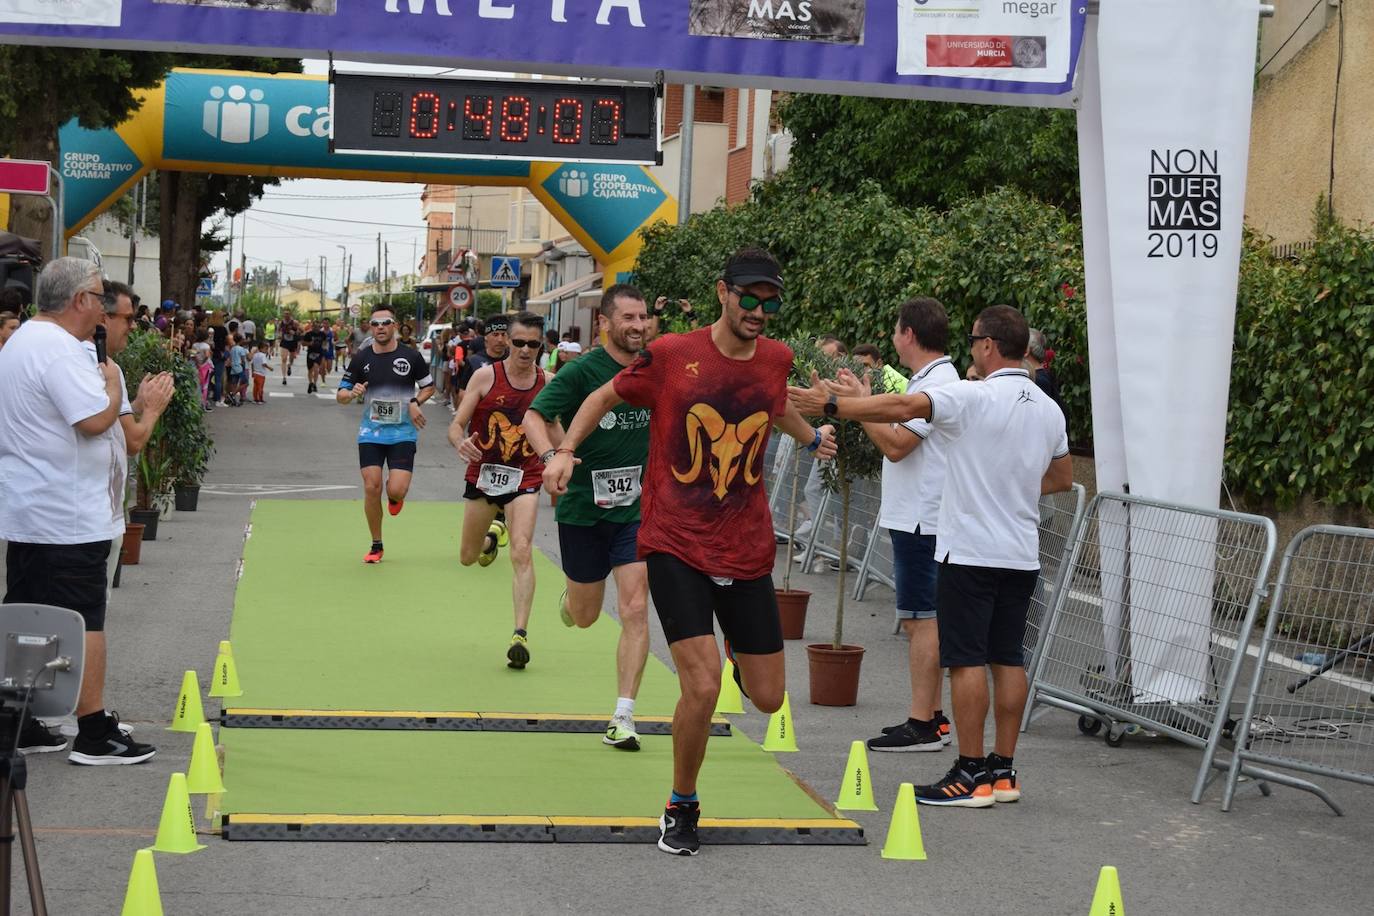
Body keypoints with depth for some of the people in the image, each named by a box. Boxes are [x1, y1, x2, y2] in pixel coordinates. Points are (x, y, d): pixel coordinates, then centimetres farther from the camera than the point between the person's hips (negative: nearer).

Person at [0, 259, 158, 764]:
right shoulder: (59, 349, -19)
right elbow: (96, 419, -24)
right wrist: (113, 382, -7)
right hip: (67, 518, -10)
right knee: (84, 624, -3)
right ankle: (94, 734, 1)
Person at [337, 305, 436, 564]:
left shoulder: (411, 356, -3)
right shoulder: (361, 358, 0)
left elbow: (429, 386, 11)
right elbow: (340, 395, 4)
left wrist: (415, 402, -8)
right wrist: (352, 394, -19)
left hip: (403, 433, -1)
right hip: (371, 433, 1)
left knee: (397, 490, -15)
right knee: (372, 487, -5)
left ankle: (394, 496, 26)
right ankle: (376, 546, 12)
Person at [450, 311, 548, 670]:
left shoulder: (548, 382, -3)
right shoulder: (485, 376, -9)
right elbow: (457, 424, -10)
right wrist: (460, 442, -32)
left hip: (524, 479, -1)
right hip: (483, 473, 1)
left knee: (522, 552, -20)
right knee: (468, 557, 15)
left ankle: (520, 634, -18)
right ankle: (492, 535, 52)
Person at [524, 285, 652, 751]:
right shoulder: (581, 371, -12)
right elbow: (535, 416, -17)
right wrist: (551, 457, -35)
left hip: (636, 508, 2)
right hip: (583, 507, -2)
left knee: (635, 610, -11)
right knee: (584, 616, 13)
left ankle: (623, 717, -5)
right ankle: (568, 599, 52)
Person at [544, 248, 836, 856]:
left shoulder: (776, 359, 4)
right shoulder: (670, 356, -8)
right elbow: (604, 397, 7)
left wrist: (811, 436, 20)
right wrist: (566, 451, -5)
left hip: (747, 553, 4)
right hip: (675, 547, -4)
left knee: (767, 699, 7)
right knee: (702, 687, -18)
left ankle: (738, 648, 44)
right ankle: (681, 807, 7)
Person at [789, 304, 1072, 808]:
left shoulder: (974, 397, -13)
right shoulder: (1049, 409, 9)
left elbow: (902, 408, -21)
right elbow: (1062, 478, 22)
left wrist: (829, 404, -15)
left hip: (970, 552, -7)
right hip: (1022, 555, 7)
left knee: (967, 659, -3)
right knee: (1008, 658, 10)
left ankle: (971, 775, -2)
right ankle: (1003, 771, 14)